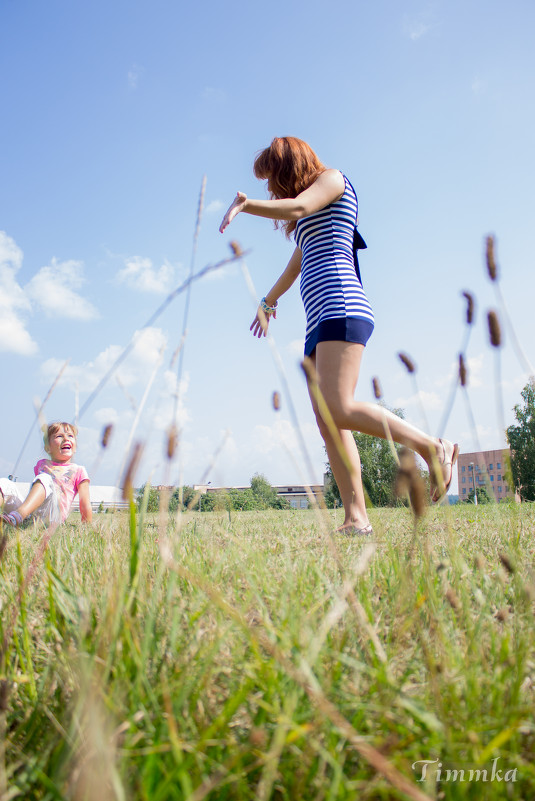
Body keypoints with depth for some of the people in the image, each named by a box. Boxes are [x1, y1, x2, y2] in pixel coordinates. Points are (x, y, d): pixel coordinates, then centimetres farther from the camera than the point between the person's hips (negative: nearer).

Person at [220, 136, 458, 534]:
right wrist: (268, 302, 57)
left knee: (339, 409, -25)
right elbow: (295, 265, 46)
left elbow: (297, 207, -10)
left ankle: (433, 447, -14)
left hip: (341, 308, -9)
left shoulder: (332, 178, 11)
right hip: (321, 322, 9)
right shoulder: (309, 220, 34)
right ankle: (356, 518, -9)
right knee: (328, 423, -5)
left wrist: (244, 204, -3)